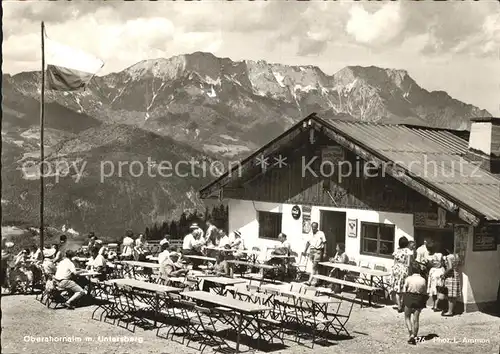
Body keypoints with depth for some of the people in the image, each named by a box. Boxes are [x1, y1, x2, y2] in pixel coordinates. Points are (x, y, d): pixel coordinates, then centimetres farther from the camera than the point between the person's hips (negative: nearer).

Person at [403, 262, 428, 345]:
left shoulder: (408, 279, -10)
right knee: (416, 319, 12)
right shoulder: (423, 280, -5)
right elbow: (425, 293, 1)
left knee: (407, 317, 14)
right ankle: (414, 336, 11)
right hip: (419, 300, 2)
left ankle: (411, 334, -4)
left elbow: (404, 290, -4)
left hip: (409, 298, -2)